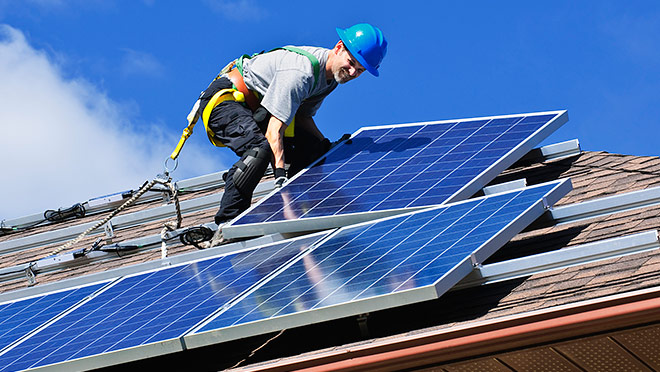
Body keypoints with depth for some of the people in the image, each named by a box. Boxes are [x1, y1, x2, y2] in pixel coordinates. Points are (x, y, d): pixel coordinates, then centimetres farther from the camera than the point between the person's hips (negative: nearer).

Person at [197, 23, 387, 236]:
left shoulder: (331, 74, -1)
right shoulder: (300, 73, -31)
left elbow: (303, 116, 9)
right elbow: (274, 130, -34)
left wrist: (326, 146, -5)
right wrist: (280, 176, -42)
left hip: (255, 109, 10)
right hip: (224, 99, -10)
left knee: (312, 148, -3)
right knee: (260, 149, -35)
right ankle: (226, 223, -30)